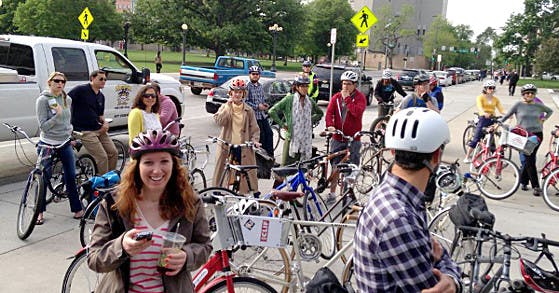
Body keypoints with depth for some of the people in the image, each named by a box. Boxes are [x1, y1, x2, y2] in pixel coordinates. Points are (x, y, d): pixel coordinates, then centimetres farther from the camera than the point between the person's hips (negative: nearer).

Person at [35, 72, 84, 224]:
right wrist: (57, 115, -24)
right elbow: (43, 126, -14)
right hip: (47, 144, -4)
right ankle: (39, 212, 15)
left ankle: (77, 209, 13)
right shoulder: (43, 100, -8)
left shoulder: (67, 99, 6)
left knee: (71, 177, 4)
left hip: (65, 144, 4)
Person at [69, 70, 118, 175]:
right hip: (85, 131, -8)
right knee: (102, 157, -14)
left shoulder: (101, 96, 16)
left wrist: (105, 123, 5)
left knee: (113, 153, 5)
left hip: (99, 130, 8)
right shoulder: (81, 90, -8)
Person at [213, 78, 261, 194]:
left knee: (247, 172, 3)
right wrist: (228, 106, -15)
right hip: (227, 146, 0)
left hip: (243, 147, 0)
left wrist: (254, 140, -8)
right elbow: (219, 121, -13)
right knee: (223, 171, 6)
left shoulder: (248, 110, 5)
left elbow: (254, 128, 8)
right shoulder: (225, 107, 4)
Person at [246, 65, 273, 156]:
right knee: (261, 135, -3)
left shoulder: (261, 86, 13)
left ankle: (270, 154, 14)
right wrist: (257, 106, -18)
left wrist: (265, 104, 2)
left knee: (269, 133, 5)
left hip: (262, 115, 7)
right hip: (254, 115, -7)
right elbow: (246, 102, -14)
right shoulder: (247, 87, -9)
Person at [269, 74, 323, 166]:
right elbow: (272, 111, -8)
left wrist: (311, 121, 13)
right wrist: (282, 124, -6)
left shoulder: (310, 101, 9)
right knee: (286, 165, -3)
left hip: (306, 140, 4)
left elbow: (320, 113, 28)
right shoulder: (289, 99, -5)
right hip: (292, 138, -4)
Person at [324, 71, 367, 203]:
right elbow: (329, 112, -2)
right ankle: (332, 193, 16)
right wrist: (330, 125, -20)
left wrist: (347, 98, -16)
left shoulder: (360, 97, -3)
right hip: (337, 138, 2)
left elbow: (357, 112, -20)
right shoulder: (336, 97, 6)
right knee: (335, 166, 6)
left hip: (353, 138, -2)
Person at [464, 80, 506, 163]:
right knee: (475, 139, -7)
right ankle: (467, 157, -2)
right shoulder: (480, 97, -2)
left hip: (492, 120, 4)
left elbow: (501, 110, 2)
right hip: (483, 119, -4)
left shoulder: (496, 99, 11)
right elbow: (479, 107, -20)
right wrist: (484, 113, -41)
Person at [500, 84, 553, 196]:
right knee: (530, 160, -5)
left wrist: (544, 118, 13)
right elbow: (507, 115, 2)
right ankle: (536, 186, 0)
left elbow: (550, 111, 27)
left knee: (529, 160, 2)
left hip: (537, 135, 2)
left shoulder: (539, 106, 8)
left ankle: (523, 181, 21)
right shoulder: (518, 105, 0)